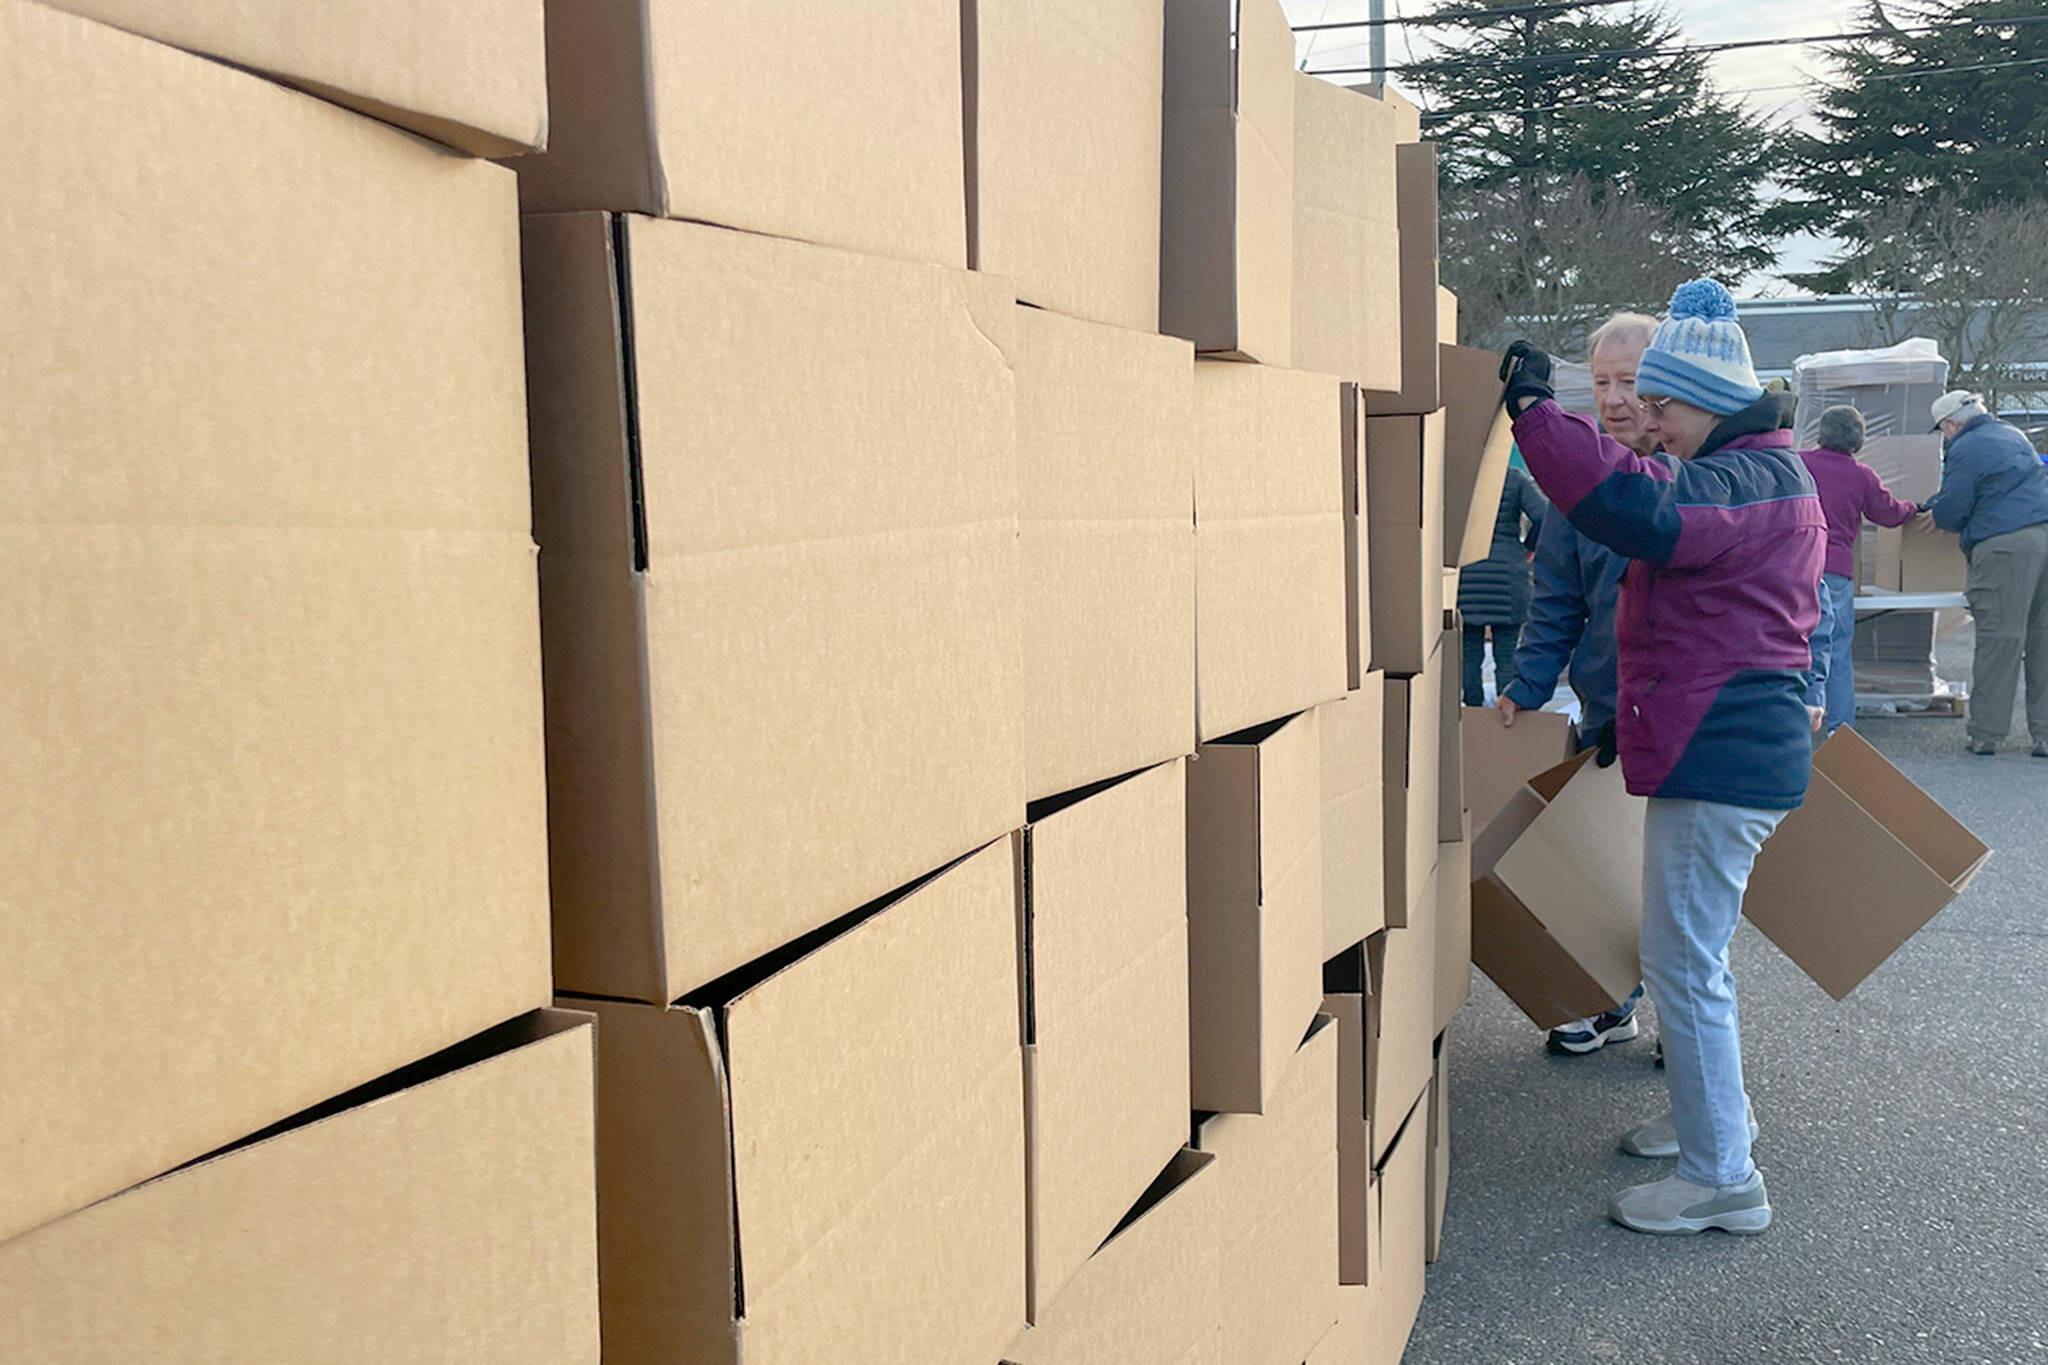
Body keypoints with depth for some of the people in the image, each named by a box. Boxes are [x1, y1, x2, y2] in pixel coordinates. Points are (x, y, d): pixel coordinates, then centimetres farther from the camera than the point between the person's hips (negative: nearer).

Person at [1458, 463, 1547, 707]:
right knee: (1506, 655, 4)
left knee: (1470, 655, 6)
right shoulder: (1515, 478, -3)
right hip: (1507, 574, -1)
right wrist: (1529, 547, 6)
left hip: (1465, 574, 1)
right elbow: (1542, 516, -11)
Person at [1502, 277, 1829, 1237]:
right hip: (1733, 745, 11)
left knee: (1683, 962, -6)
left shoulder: (1747, 481, -16)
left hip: (1719, 759, -11)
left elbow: (1640, 514, -35)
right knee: (1688, 951, 21)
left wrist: (1534, 410, -32)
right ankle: (1710, 1111, 37)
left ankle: (1722, 1180, 2)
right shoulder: (1762, 475, 20)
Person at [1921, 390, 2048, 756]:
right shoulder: (2013, 434, 24)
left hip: (2006, 544, -7)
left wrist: (1933, 515, 19)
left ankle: (1986, 734, 0)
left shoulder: (1965, 450, -3)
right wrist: (1938, 510, 36)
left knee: (1999, 638, -4)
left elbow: (1952, 510, -4)